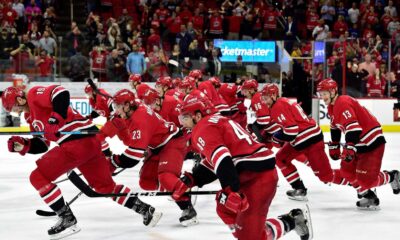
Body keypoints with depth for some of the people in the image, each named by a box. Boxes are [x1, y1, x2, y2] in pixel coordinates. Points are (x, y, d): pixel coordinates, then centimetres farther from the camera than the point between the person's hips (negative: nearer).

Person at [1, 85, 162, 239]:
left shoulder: (34, 95, -2)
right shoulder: (31, 116, 26)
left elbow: (61, 93, -20)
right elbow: (41, 145, 25)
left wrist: (56, 118, -22)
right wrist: (23, 145, 11)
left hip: (78, 140, -11)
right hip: (91, 142, 11)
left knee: (38, 177, -5)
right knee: (106, 186, 21)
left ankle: (68, 220, -4)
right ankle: (146, 210, 25)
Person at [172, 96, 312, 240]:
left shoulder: (203, 129, -7)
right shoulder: (215, 122, 23)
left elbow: (221, 159, -23)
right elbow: (213, 163, 24)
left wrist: (230, 192, -30)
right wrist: (189, 180, 17)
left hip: (258, 175, -10)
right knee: (225, 208, 23)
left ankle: (292, 221, 4)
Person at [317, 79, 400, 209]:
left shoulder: (343, 103, -22)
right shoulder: (332, 107, 10)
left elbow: (353, 127, -32)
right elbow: (335, 127, 25)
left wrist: (350, 148, -38)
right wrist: (334, 147, 26)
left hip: (372, 141, -10)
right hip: (359, 143, 10)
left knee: (366, 178, -13)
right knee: (347, 170, 4)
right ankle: (368, 196, 12)